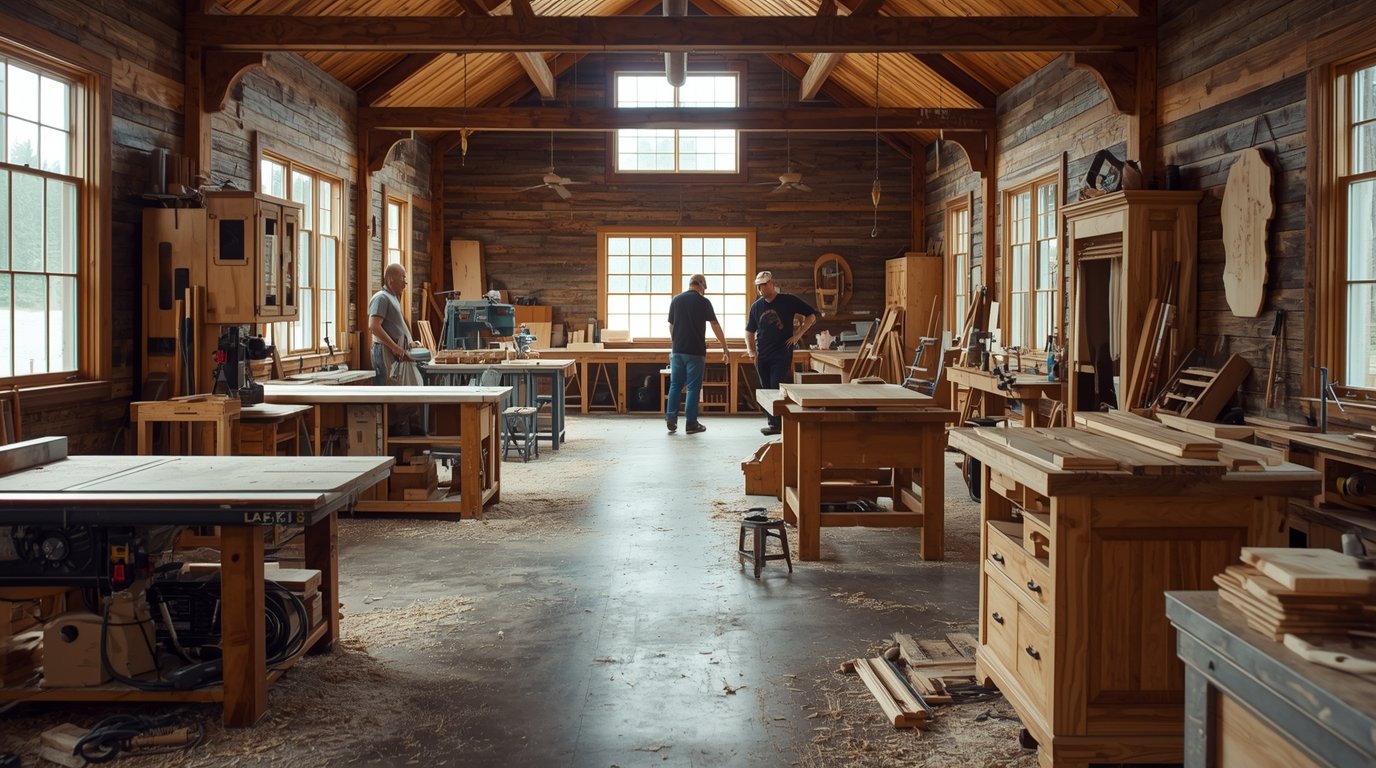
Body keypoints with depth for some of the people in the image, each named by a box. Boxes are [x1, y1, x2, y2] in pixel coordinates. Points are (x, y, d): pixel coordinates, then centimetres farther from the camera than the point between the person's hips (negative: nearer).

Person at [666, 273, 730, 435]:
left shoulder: (676, 300, 7)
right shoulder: (703, 301, -5)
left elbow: (671, 326, 13)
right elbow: (715, 326, -4)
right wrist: (725, 348, 2)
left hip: (677, 350, 4)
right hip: (695, 351, -4)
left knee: (675, 385, 11)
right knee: (693, 387, 1)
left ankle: (671, 420, 6)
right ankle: (692, 424, 3)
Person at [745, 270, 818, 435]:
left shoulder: (788, 301, -4)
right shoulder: (756, 306, 9)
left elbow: (811, 315, 1)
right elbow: (749, 330, 19)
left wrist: (798, 334, -7)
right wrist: (750, 348, 2)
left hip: (782, 354, -5)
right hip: (762, 356, 5)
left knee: (776, 389, -11)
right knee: (766, 390, 8)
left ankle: (777, 424, -7)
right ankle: (772, 422, 16)